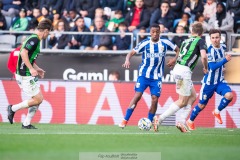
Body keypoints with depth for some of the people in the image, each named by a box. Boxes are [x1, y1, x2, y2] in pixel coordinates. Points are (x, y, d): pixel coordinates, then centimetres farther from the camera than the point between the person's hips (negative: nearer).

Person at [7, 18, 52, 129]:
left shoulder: (34, 39, 16)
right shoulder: (34, 39, -16)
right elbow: (23, 53, -27)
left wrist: (37, 69, 24)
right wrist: (31, 69, -26)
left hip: (28, 75, 10)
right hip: (25, 75, -10)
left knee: (38, 99, 10)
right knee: (38, 99, -7)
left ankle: (26, 124, 12)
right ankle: (13, 108, 2)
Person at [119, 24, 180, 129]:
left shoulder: (165, 43, 1)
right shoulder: (145, 43, -4)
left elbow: (178, 50, 12)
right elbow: (132, 52, -7)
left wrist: (174, 60, -6)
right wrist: (127, 60, -28)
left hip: (157, 77, 2)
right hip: (144, 75, -2)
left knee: (155, 99, -6)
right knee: (137, 95, -14)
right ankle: (125, 121, -10)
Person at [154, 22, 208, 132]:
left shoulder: (186, 41, 20)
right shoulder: (200, 41, -2)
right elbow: (204, 56, -15)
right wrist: (206, 68, 0)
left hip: (178, 68, 8)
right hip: (184, 71, -8)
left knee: (193, 96, 16)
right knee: (183, 102, -2)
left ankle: (182, 122, 7)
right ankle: (159, 120, -9)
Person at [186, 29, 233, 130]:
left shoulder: (223, 47, 1)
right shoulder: (210, 50, -21)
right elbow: (212, 67, -30)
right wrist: (225, 60, -35)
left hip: (220, 81, 5)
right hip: (209, 83, -5)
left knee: (229, 95, -22)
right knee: (202, 105, 7)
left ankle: (217, 112, 4)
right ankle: (190, 121, 33)